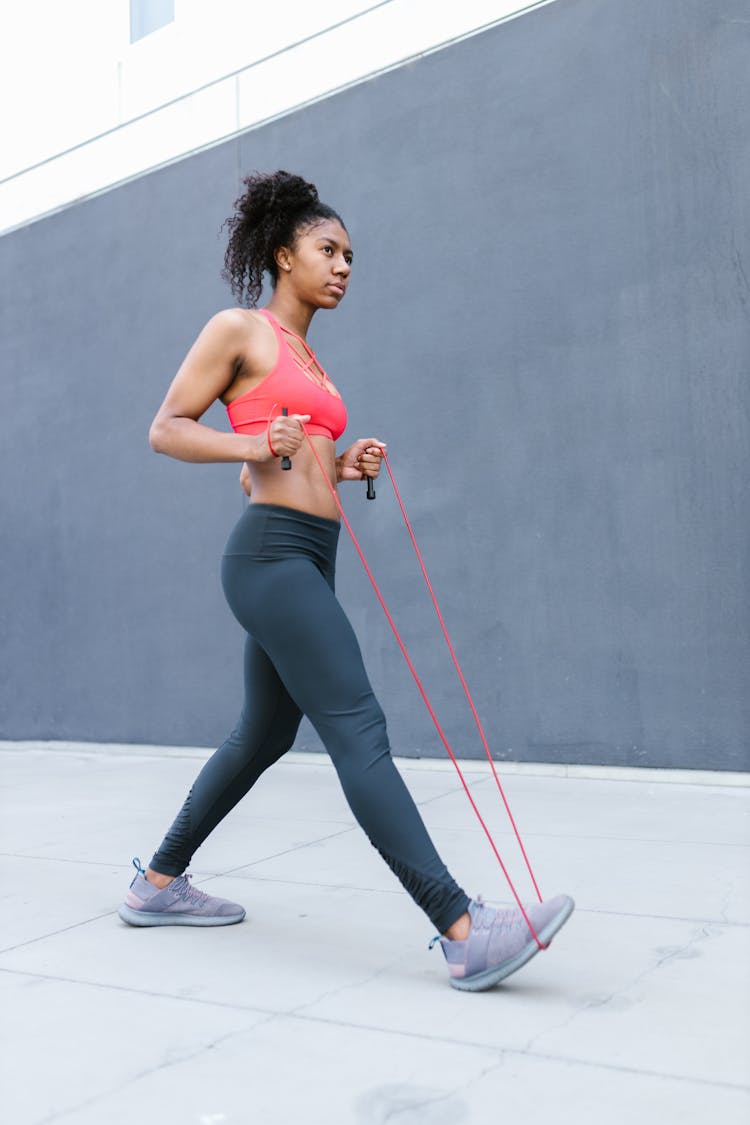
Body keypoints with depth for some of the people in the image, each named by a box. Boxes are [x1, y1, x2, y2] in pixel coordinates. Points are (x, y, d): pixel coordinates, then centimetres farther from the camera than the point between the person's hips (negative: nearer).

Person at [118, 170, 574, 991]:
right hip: (272, 553, -10)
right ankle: (465, 935, -17)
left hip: (306, 559, 10)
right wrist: (254, 445, -19)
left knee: (264, 737, 15)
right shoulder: (239, 329, 1)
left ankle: (158, 884, 30)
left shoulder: (306, 358, 24)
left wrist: (342, 466, 8)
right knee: (358, 731, -16)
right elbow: (166, 429, -3)